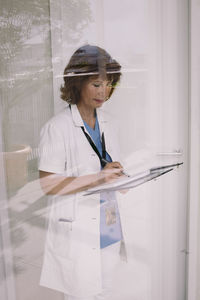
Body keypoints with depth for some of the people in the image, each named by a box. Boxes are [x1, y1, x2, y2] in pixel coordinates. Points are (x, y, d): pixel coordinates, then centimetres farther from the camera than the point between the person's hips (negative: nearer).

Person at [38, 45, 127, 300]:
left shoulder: (109, 123, 7)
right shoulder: (57, 128, -14)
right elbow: (48, 184, -16)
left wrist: (118, 175, -7)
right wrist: (98, 178, -23)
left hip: (108, 226, 6)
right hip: (76, 230, -6)